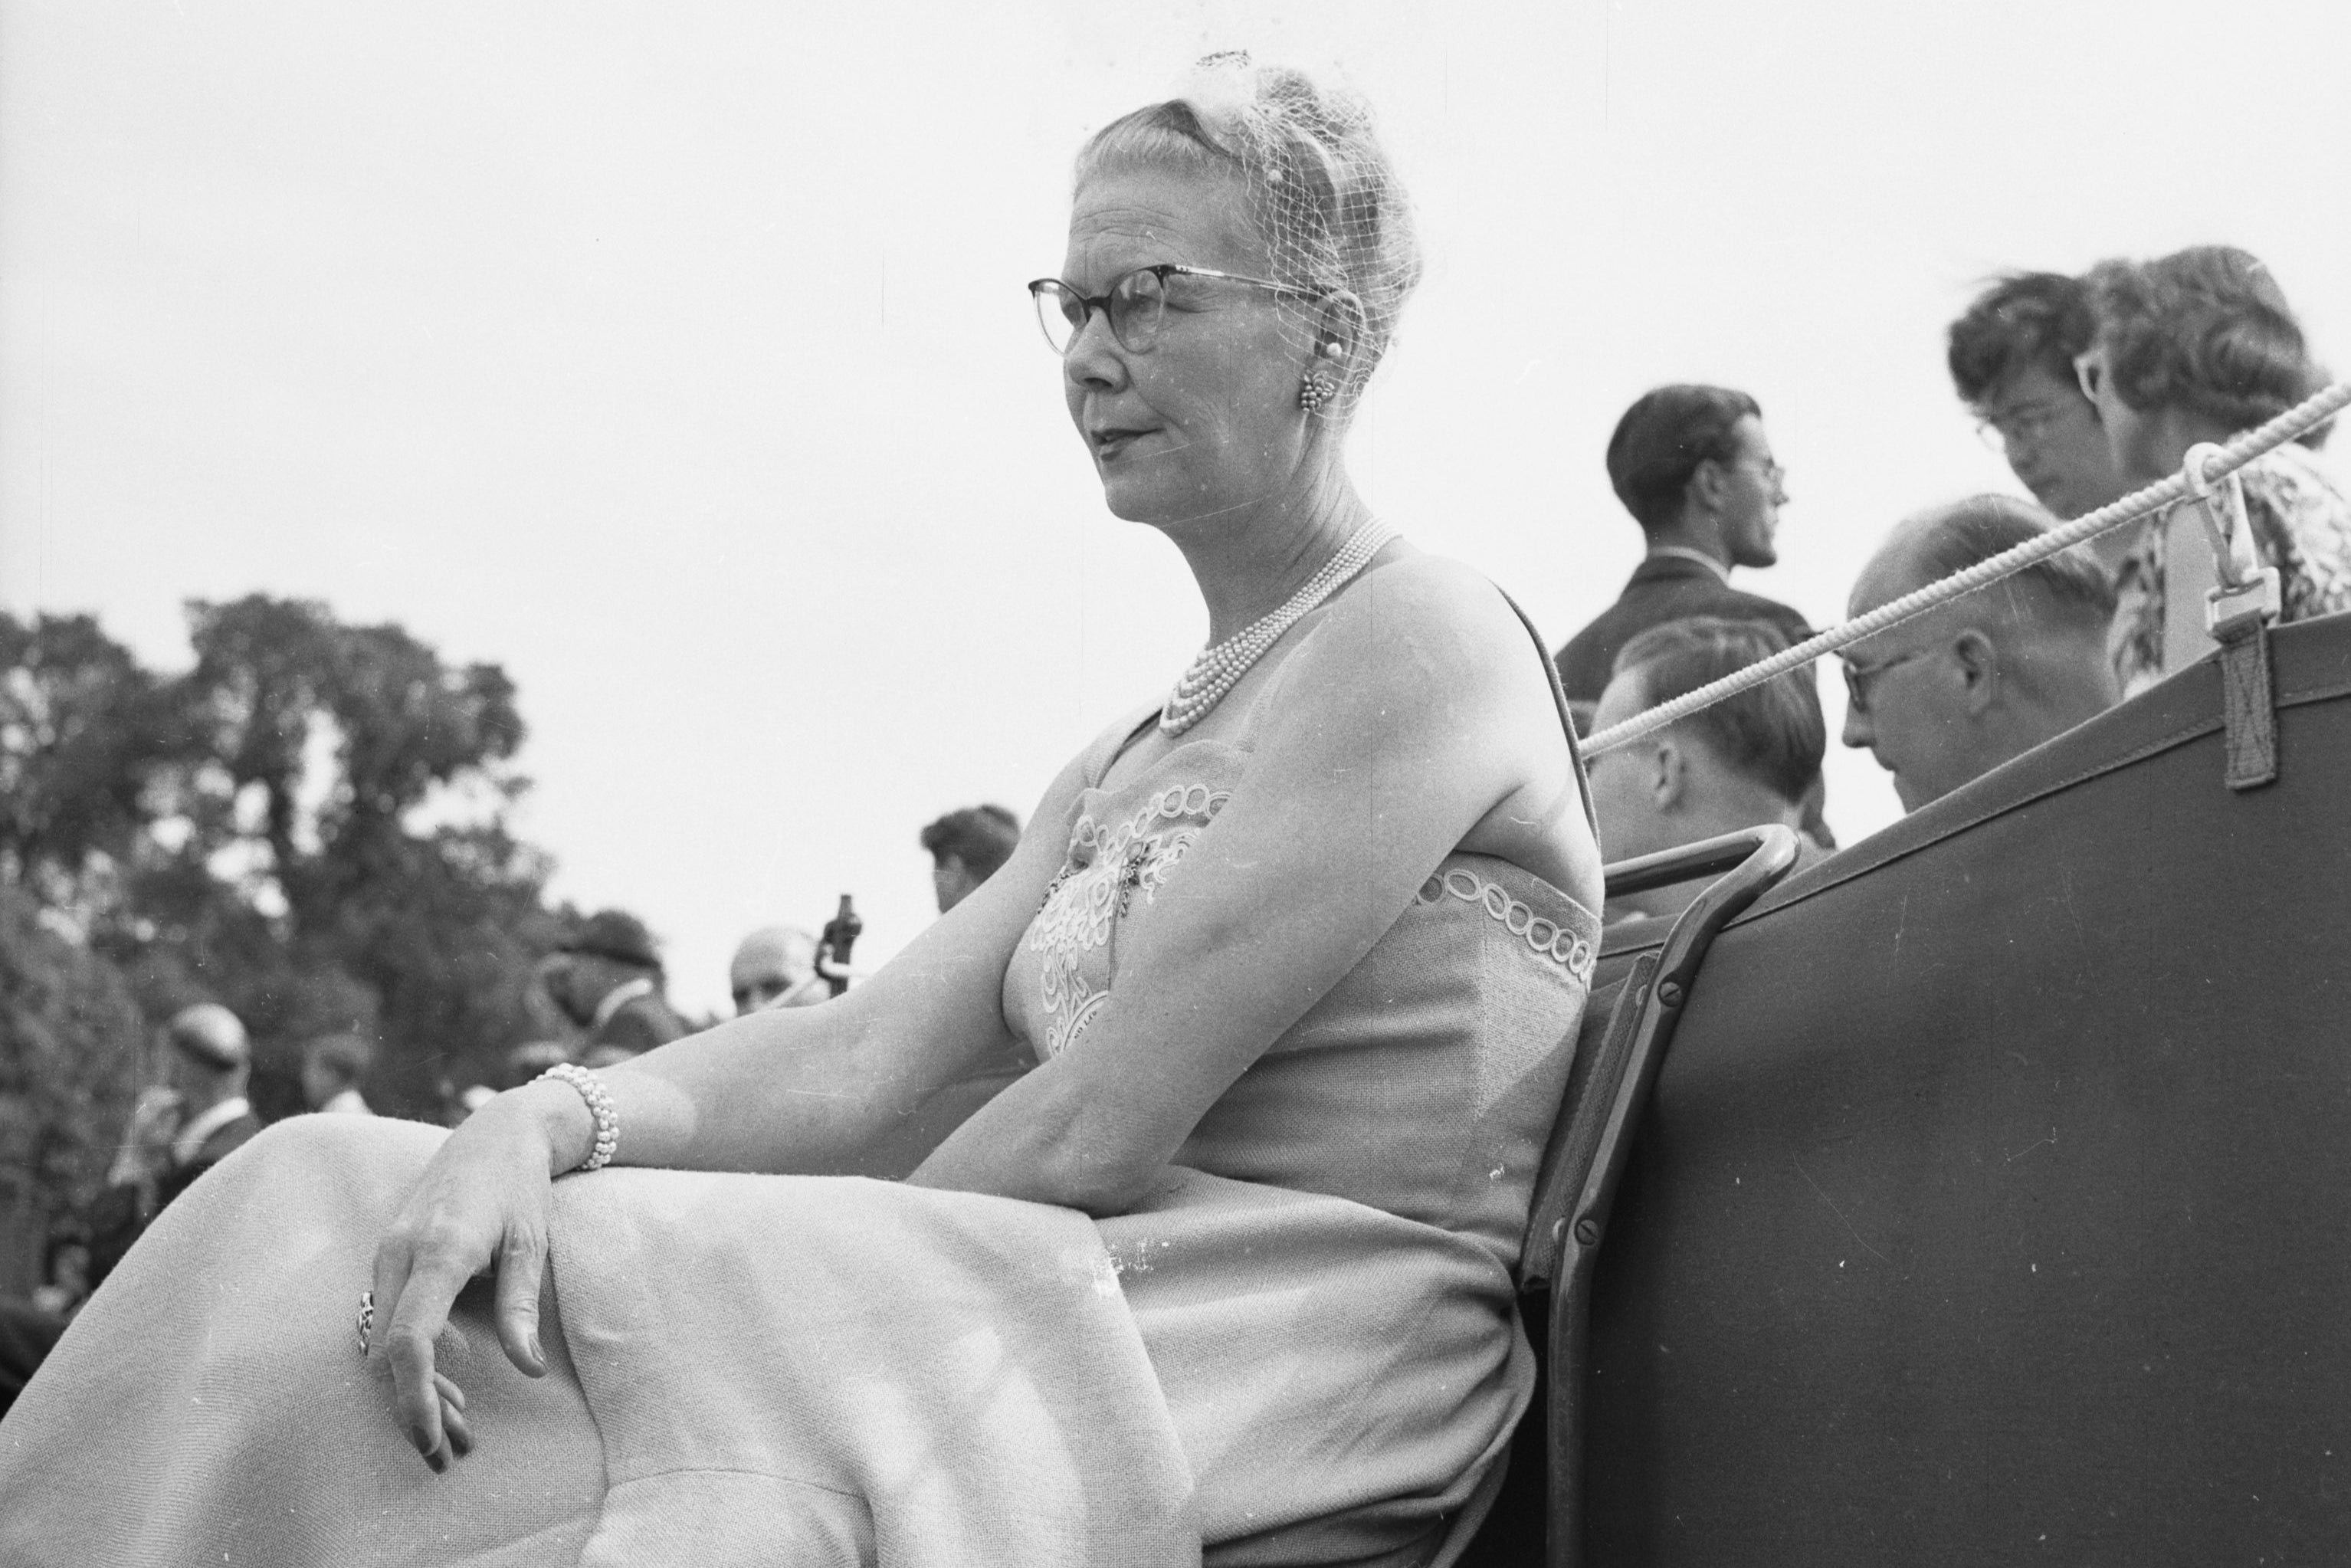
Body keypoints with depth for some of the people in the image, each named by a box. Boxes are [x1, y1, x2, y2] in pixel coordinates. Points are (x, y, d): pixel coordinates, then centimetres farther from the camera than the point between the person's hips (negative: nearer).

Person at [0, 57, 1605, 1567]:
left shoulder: (1421, 639, -7)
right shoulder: (1122, 772, 21)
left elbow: (1099, 1133, -14)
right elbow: (859, 1052, 6)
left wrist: (814, 1279, -3)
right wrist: (550, 1122, -13)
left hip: (1303, 1399, -7)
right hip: (1081, 1326, 7)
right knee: (332, 1198, -10)